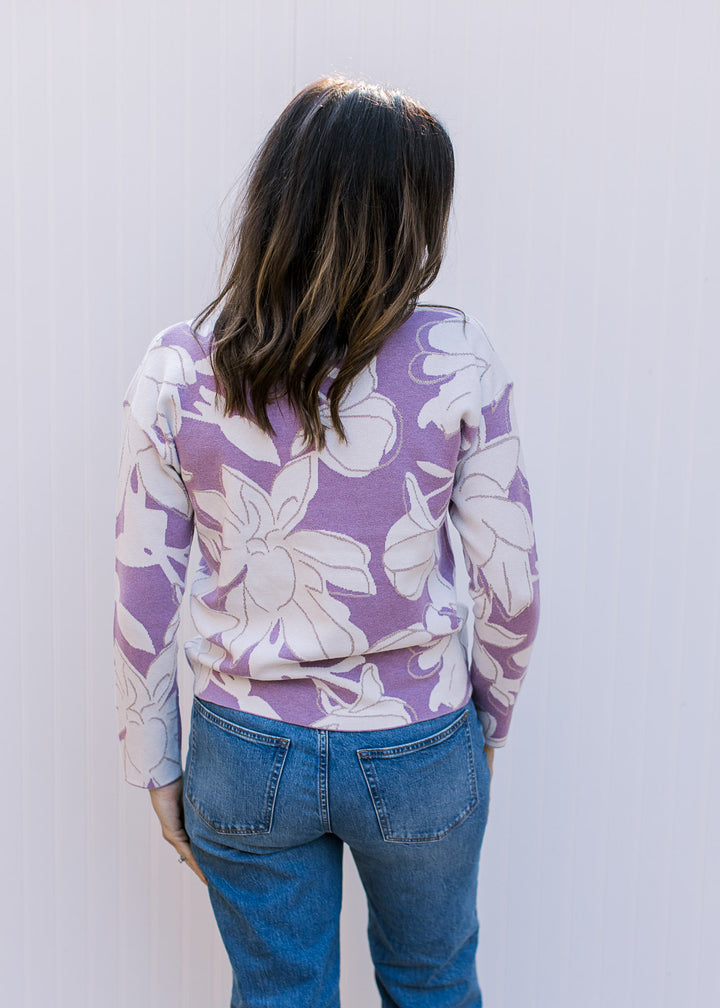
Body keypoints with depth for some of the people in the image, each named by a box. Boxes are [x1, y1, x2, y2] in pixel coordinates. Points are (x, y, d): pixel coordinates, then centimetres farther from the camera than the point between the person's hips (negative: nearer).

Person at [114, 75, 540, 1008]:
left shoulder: (176, 372, -13)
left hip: (247, 756, 1)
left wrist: (155, 764, 7)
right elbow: (510, 584, -10)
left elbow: (144, 598, -7)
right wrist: (490, 720, 9)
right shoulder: (456, 359, -16)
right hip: (419, 754, 0)